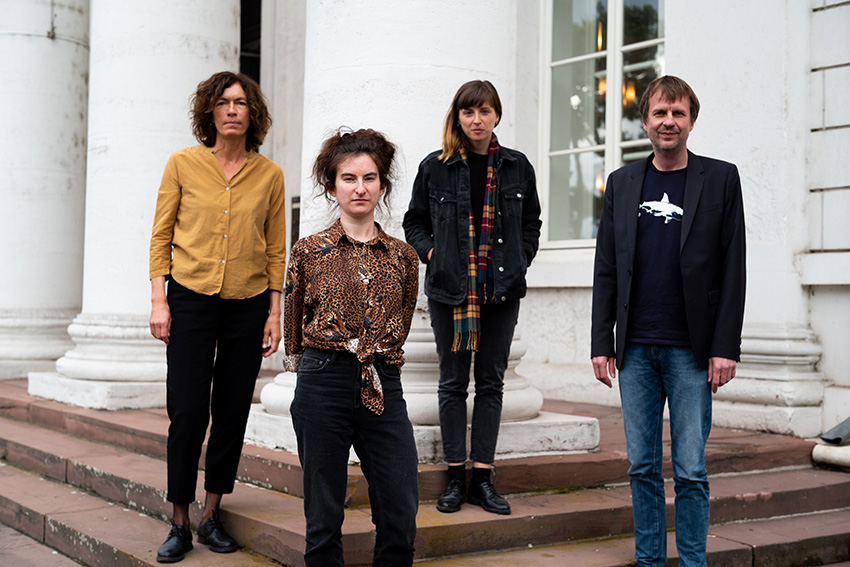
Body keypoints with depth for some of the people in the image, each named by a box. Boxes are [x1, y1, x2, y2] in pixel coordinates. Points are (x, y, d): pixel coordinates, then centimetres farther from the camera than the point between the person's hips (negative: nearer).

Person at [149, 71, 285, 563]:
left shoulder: (269, 175, 4)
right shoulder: (183, 164, 1)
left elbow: (276, 250, 8)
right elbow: (161, 236, 4)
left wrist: (274, 314, 4)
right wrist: (159, 300, -4)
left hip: (248, 305, 2)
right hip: (191, 299, -2)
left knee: (232, 412, 5)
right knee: (188, 412, -4)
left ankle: (212, 515, 19)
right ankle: (180, 524, 8)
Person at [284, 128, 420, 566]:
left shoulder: (403, 257, 9)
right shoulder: (309, 251, 3)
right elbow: (293, 326, 12)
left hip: (383, 387, 2)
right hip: (322, 385, -2)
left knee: (401, 521, 1)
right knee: (324, 519, 6)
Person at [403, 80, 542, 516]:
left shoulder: (517, 167, 5)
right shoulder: (435, 167, 1)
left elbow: (531, 222, 15)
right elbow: (414, 221, 10)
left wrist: (519, 262, 2)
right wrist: (430, 253, -5)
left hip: (502, 289, 2)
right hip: (449, 287, -1)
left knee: (491, 382, 5)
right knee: (453, 382, 4)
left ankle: (482, 478, 12)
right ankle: (456, 478, 12)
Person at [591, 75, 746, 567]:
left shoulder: (721, 178, 2)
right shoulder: (622, 182, 10)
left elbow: (733, 270, -1)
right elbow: (606, 271, 10)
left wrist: (726, 347, -7)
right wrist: (601, 343, 4)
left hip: (691, 351, -3)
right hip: (635, 350, 3)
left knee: (690, 469, 1)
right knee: (642, 466, 9)